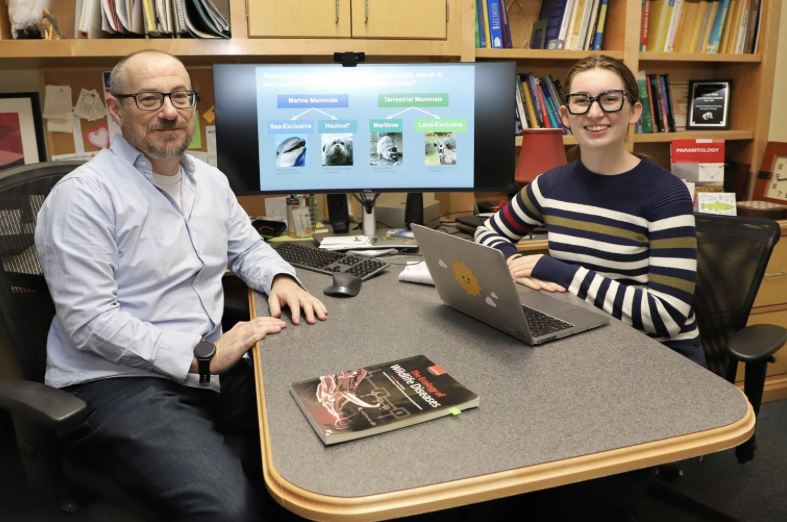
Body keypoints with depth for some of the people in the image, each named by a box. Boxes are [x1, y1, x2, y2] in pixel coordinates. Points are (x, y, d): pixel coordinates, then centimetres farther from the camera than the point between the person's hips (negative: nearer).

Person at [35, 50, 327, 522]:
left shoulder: (210, 179, 14)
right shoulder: (83, 195, -10)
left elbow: (247, 246, 24)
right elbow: (89, 322, -16)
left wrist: (280, 279, 1)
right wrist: (202, 356, -22)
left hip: (212, 366, 7)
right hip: (119, 382, -7)